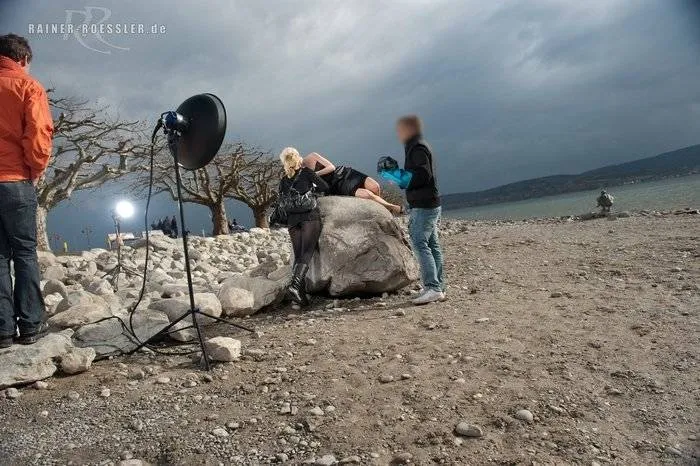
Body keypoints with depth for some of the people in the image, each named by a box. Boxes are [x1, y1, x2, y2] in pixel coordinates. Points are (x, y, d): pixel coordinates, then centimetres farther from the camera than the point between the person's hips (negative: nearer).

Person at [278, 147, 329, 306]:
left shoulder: (283, 181, 19)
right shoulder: (307, 172, 8)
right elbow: (325, 187, 5)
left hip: (292, 220, 4)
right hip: (310, 216, -4)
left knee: (298, 256, 5)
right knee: (306, 253, -13)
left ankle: (300, 293, -6)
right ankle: (295, 285, -32)